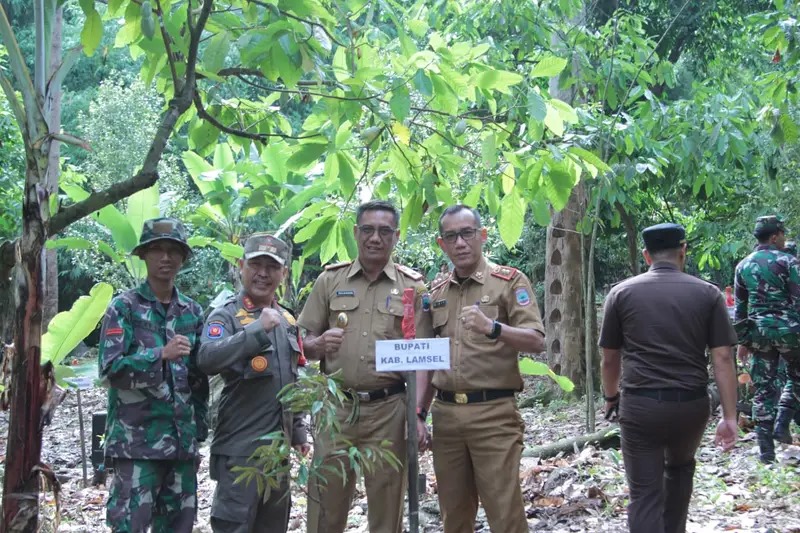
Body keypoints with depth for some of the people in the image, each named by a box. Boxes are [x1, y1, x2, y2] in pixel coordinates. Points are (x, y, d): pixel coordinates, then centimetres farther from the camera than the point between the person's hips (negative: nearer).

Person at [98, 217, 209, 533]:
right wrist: (161, 354, -20)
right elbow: (110, 369, -10)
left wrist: (199, 432, 13)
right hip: (137, 440, -4)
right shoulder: (125, 307, -1)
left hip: (182, 439, 5)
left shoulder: (192, 312, 12)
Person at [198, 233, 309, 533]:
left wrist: (297, 431, 19)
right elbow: (207, 360, -30)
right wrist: (259, 329, -34)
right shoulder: (226, 316, -9)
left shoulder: (287, 321, 13)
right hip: (240, 447, -7)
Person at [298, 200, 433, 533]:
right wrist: (320, 344, -15)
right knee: (326, 505, 5)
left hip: (388, 409, -1)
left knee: (387, 504, 8)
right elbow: (303, 341, 8)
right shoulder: (330, 280, 6)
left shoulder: (412, 286, 3)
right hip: (335, 407, 1)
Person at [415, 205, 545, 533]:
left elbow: (536, 341, -12)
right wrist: (419, 414, 8)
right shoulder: (436, 293, 14)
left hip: (494, 413, -5)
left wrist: (493, 328, -29)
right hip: (445, 414, 5)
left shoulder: (510, 281, -2)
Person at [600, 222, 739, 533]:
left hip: (641, 405, -2)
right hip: (692, 404, 2)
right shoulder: (708, 294, 2)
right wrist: (730, 417, -2)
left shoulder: (622, 293, 2)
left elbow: (610, 358, 7)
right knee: (680, 467, 29)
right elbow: (723, 358, -4)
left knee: (645, 492, 1)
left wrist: (611, 397, 24)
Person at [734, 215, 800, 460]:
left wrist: (743, 340, 17)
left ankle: (765, 448, 5)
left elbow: (739, 307, 12)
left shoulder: (743, 266, 9)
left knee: (763, 389, 7)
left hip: (758, 331, 4)